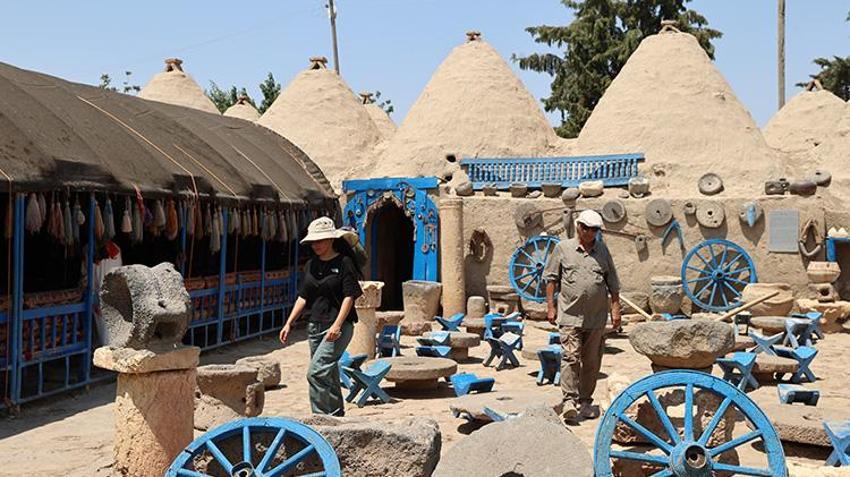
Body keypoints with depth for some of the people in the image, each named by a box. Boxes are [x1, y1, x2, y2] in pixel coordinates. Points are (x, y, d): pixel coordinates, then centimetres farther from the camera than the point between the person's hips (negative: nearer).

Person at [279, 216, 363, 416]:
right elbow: (303, 297, 15)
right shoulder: (311, 265, 12)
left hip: (338, 327, -7)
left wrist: (337, 325, -22)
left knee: (316, 372, -17)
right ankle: (337, 416, 26)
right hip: (315, 325, 7)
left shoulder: (344, 263, -7)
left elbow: (349, 297, -12)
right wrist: (289, 323, 8)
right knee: (328, 374, 14)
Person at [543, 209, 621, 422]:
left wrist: (615, 307, 8)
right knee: (570, 356, -12)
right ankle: (569, 399, -10)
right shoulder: (563, 248, 3)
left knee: (591, 361, 9)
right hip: (570, 315, -3)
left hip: (597, 317, 3)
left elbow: (612, 281, 15)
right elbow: (551, 278, 6)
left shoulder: (602, 249, 11)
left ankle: (585, 401, 19)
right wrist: (550, 306, 1)